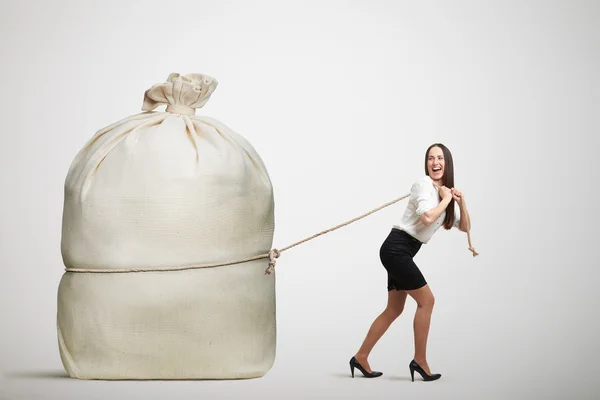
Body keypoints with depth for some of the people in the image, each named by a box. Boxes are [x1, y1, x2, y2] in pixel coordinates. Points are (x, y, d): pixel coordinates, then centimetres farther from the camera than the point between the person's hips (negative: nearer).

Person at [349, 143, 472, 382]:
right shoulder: (424, 184, -12)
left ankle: (360, 358, 18)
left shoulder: (446, 191, 15)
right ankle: (419, 361, 0)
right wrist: (446, 199, -14)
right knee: (426, 300, -8)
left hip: (404, 252, 9)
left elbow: (465, 227, 17)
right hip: (396, 248, -9)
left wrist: (461, 203, 0)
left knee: (394, 309, 12)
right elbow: (427, 218, -28)